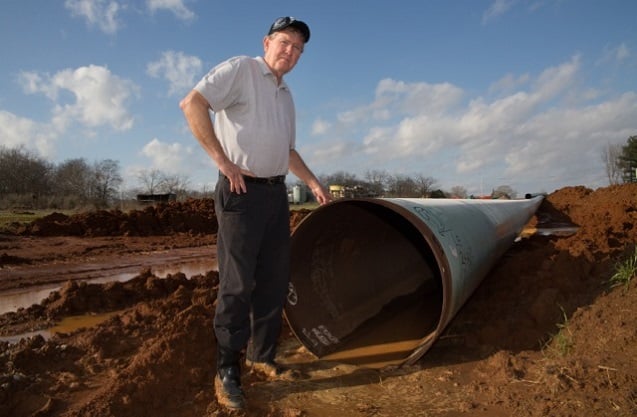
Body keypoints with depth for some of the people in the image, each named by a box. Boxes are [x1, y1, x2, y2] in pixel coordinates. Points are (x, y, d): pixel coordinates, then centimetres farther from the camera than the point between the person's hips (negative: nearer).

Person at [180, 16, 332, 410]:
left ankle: (263, 355, 27)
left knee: (275, 279, 11)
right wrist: (223, 161, -18)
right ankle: (228, 372, 9)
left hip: (277, 192, 8)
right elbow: (192, 104, -17)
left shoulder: (286, 95, 21)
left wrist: (314, 182, 21)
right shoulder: (240, 69, -4)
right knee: (238, 283, -5)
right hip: (242, 191, -8)